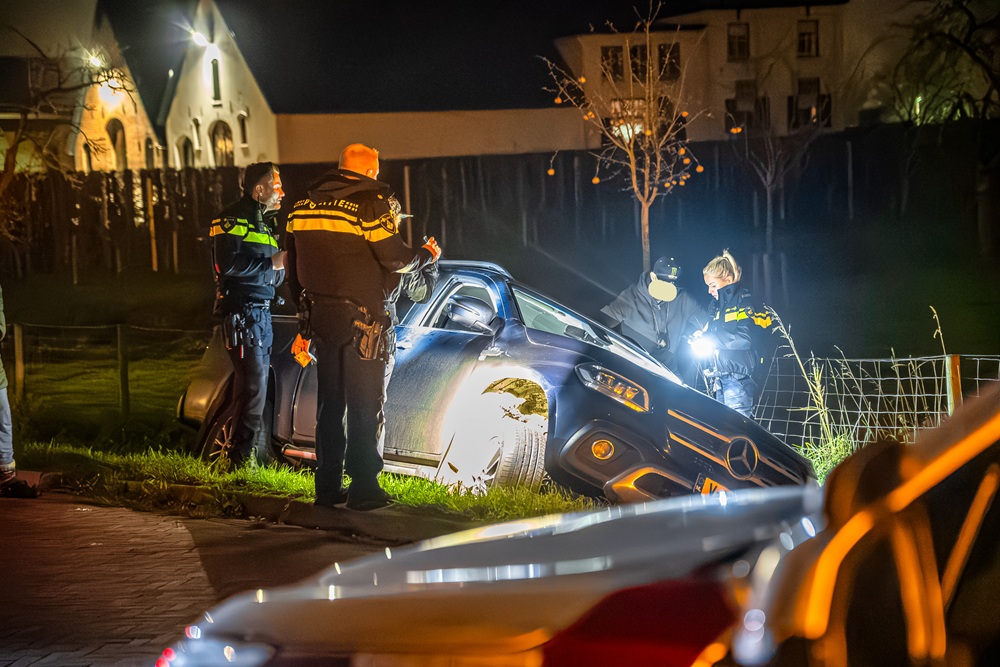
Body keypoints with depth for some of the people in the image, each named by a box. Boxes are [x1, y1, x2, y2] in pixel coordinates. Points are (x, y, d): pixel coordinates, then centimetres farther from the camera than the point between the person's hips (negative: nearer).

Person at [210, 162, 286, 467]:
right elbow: (227, 264, -22)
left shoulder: (264, 221, 21)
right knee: (253, 381, -11)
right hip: (242, 311, -10)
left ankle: (251, 445, 22)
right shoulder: (232, 219, -10)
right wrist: (272, 264, -17)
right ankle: (242, 452, -7)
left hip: (261, 311, 10)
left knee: (257, 379, 13)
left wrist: (282, 268, 3)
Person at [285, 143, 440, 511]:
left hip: (321, 312, 6)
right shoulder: (370, 202, -11)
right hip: (359, 315, -6)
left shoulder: (304, 205, 10)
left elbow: (294, 264, 15)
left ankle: (328, 485, 16)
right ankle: (364, 488, 0)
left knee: (329, 402, 13)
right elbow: (395, 259, -12)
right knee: (363, 403, -1)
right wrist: (426, 255, 7)